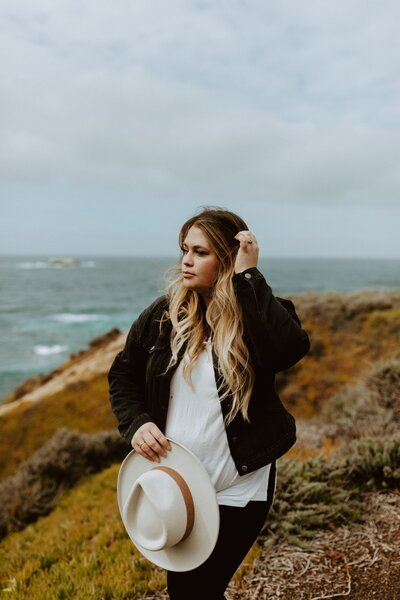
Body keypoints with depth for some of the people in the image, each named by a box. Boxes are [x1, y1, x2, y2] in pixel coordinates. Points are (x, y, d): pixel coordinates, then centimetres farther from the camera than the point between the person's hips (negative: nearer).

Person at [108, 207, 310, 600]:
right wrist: (135, 423, -10)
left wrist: (248, 276, -29)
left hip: (238, 489, -4)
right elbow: (122, 374, 7)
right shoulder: (163, 314, -4)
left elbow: (291, 349, -35)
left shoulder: (259, 312, -12)